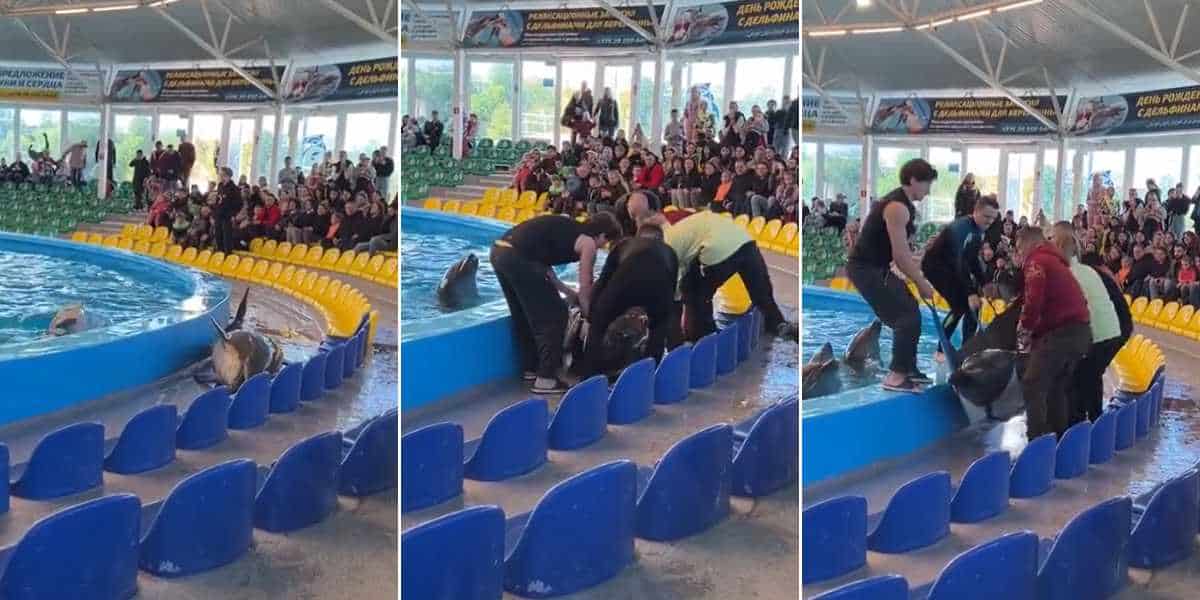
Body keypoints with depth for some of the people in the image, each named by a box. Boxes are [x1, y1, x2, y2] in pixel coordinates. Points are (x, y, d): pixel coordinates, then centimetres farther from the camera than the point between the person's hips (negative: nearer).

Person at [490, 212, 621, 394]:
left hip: (499, 251, 9)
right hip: (518, 258, -9)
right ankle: (546, 379, 6)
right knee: (554, 315, 4)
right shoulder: (588, 242, 4)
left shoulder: (569, 230, 26)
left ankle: (531, 368, 36)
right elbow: (585, 290, 7)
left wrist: (570, 293, 32)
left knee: (524, 315, 24)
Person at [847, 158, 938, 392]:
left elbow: (903, 252, 20)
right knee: (907, 316, -10)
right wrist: (921, 282, -11)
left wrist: (918, 277, 17)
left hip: (876, 267, 10)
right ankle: (895, 376, -6)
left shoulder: (903, 205, 13)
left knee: (910, 313, 15)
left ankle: (908, 368, 21)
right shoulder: (897, 207, -20)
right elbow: (900, 255, -20)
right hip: (865, 269, -10)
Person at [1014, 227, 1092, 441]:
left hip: (1061, 332, -10)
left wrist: (1024, 328, -4)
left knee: (1032, 386, -9)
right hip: (1080, 331, 10)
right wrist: (1034, 330, 16)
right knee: (1058, 388, 18)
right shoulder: (1054, 261, 25)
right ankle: (1059, 436, 22)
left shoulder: (1036, 262, -4)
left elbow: (1034, 300, -18)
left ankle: (1038, 438, -16)